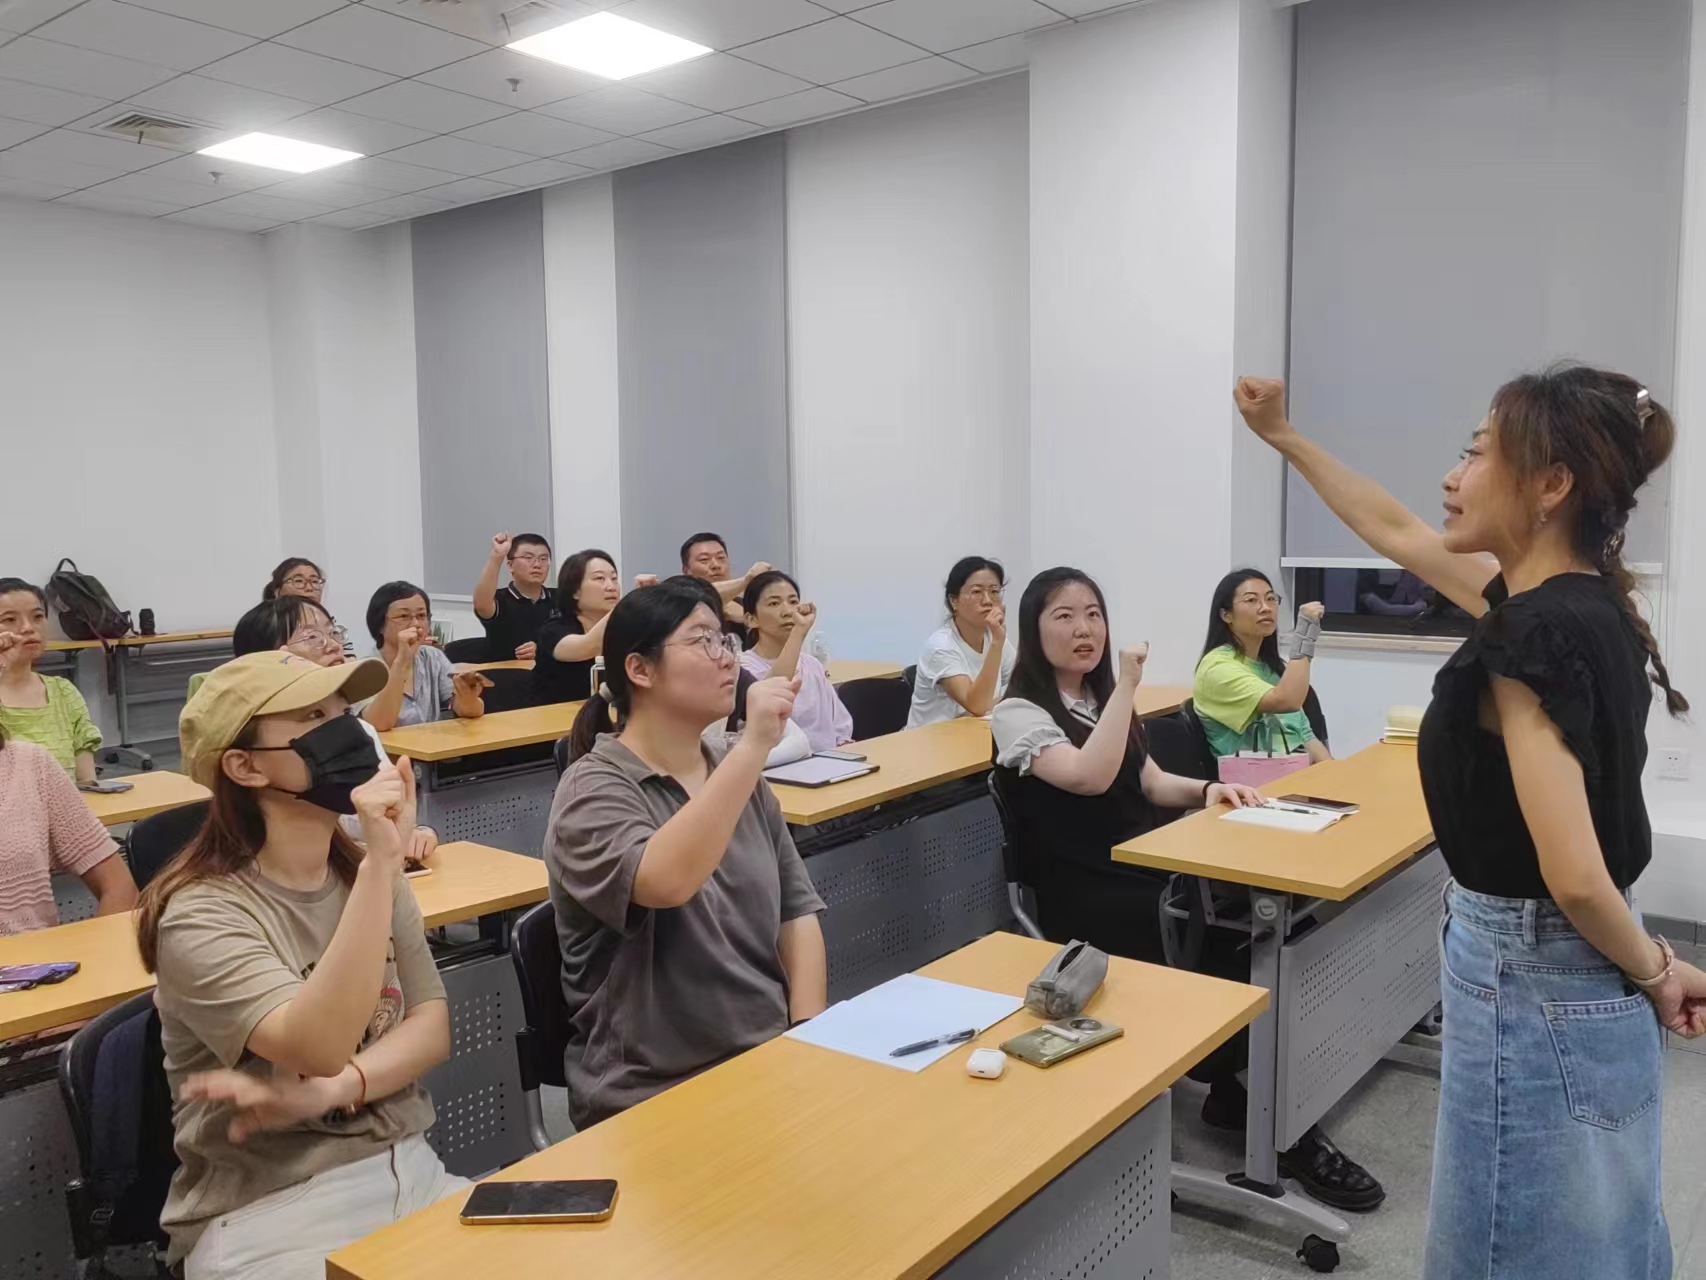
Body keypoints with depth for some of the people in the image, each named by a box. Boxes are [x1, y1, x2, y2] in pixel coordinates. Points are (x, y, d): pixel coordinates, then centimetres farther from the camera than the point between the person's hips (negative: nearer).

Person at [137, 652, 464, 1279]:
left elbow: (433, 1025, 1)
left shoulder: (363, 872, 5)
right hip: (264, 1212, -4)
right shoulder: (203, 915, -13)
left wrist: (333, 1090, -17)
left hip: (407, 1170, 5)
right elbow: (320, 1048, -27)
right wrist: (382, 863, -32)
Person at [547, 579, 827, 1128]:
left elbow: (797, 913, 8)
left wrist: (811, 1040, -5)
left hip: (772, 1057, 6)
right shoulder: (593, 790, -10)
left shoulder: (741, 778, 10)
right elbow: (665, 881, -30)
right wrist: (754, 746, -30)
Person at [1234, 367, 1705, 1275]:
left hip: (1529, 985, -9)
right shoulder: (1571, 599, 3)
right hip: (1582, 985, 9)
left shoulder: (1535, 634, -25)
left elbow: (1575, 876, -28)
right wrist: (1282, 437, 21)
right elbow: (1397, 534, 17)